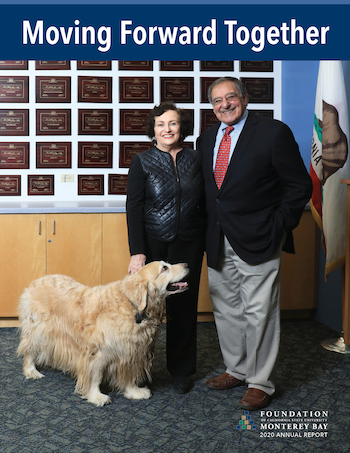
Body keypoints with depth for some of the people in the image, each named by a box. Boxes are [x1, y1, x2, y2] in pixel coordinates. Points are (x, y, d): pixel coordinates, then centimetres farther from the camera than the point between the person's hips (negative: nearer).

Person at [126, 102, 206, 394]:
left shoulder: (196, 159, 6)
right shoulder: (142, 162, -1)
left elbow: (205, 203, 9)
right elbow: (134, 209, -6)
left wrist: (209, 243, 4)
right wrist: (137, 252, -14)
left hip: (188, 246, 2)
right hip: (152, 245, -2)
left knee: (184, 307, 9)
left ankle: (181, 370, 25)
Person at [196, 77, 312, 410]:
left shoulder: (273, 133, -7)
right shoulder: (206, 139, 11)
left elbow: (299, 185, -6)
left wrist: (279, 227, -11)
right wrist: (208, 228, 7)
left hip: (257, 241, -6)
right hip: (218, 242, 6)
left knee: (259, 313, 0)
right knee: (225, 309, 16)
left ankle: (261, 383, 17)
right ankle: (236, 370, 34)